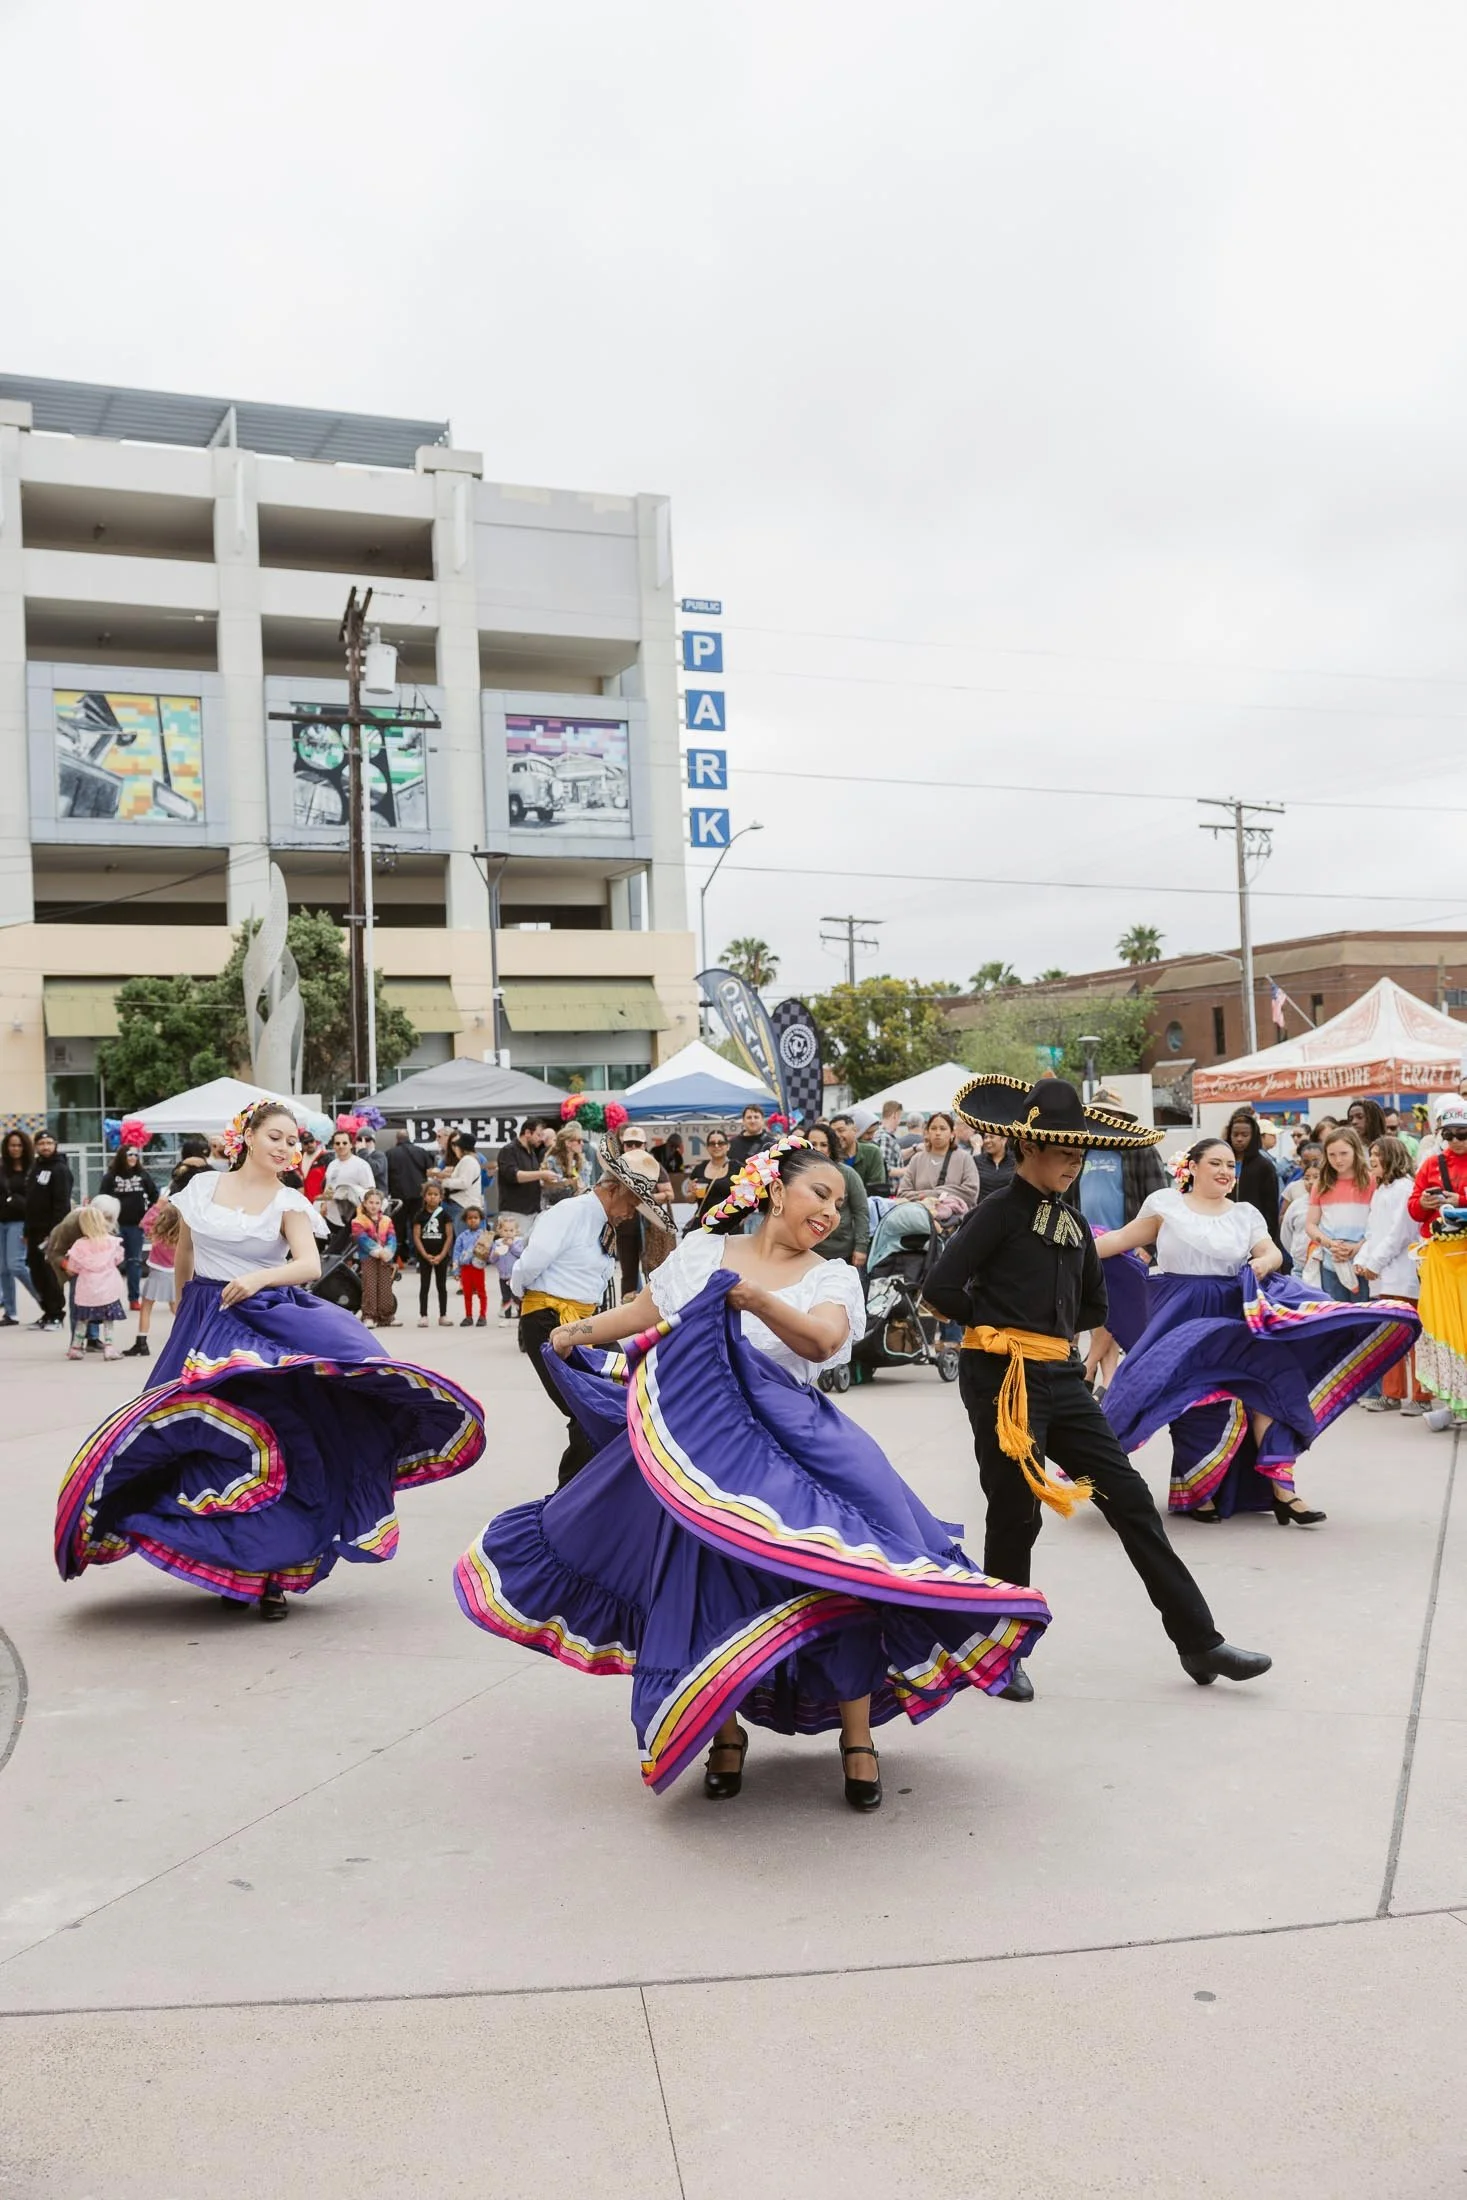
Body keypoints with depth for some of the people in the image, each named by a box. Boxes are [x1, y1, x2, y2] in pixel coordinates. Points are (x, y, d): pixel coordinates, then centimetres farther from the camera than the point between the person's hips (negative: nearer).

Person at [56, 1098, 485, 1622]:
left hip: (267, 1323, -2)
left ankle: (270, 1569, 1)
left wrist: (259, 1278, -31)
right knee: (209, 1439, -1)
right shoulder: (202, 1186, 6)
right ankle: (229, 1563, 13)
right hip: (207, 1324, 2)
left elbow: (310, 1266, -15)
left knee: (273, 1443, -8)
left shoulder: (289, 1203, -1)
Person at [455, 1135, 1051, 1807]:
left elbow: (820, 1341, -15)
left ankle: (857, 1737, 3)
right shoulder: (702, 1250, 9)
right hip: (701, 1450, 1)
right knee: (711, 1586, 1)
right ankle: (726, 1733, 25)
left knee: (838, 1572, -15)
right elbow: (644, 1313, 18)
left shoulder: (833, 1277, 5)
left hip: (790, 1443, -1)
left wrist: (756, 1299, -30)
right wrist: (579, 1332, 6)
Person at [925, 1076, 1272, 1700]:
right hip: (1002, 1374, -7)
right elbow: (942, 1288, -15)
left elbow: (1091, 1302, 31)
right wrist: (996, 1321, 0)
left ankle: (1198, 1641, 10)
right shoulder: (1001, 1210, -7)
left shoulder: (1074, 1224, 16)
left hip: (1061, 1375, 7)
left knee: (1128, 1497, 4)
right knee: (1016, 1513, 0)